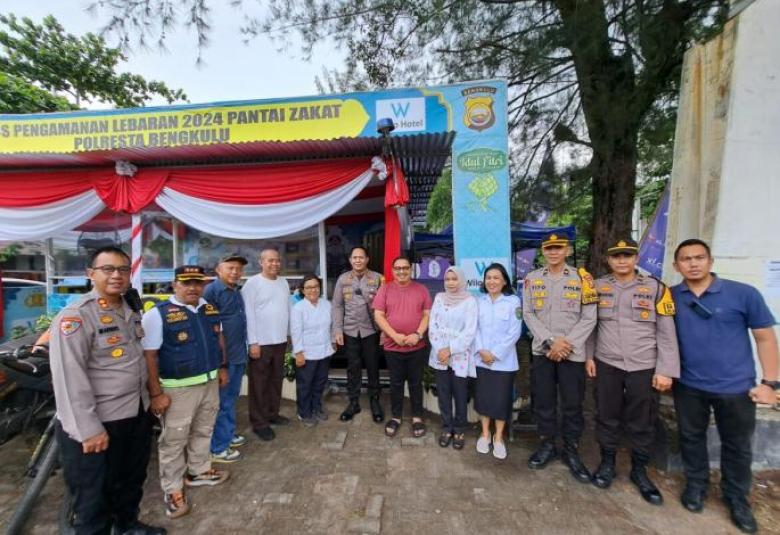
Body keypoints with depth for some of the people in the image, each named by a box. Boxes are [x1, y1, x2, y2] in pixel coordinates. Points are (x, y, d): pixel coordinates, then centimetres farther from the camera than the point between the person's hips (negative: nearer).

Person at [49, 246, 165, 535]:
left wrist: (152, 396, 16)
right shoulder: (75, 316, -18)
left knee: (132, 480, 26)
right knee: (93, 495, 13)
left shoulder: (130, 312, 6)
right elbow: (69, 378, -21)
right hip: (96, 424, -8)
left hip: (137, 414, 8)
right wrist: (88, 429, -22)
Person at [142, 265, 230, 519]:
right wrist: (156, 393, -18)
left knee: (203, 431, 22)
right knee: (174, 440, 10)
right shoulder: (157, 314, -16)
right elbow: (149, 356, -17)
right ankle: (172, 489, 31)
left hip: (210, 382, 6)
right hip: (178, 388, -6)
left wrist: (223, 367, 12)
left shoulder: (210, 308, 2)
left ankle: (198, 472, 44)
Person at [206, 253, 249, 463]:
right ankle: (218, 448, 18)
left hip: (238, 354, 8)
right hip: (222, 356, -8)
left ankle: (228, 433, 36)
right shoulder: (211, 291, -16)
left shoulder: (237, 291, 11)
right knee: (221, 401, 4)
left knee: (231, 398, 20)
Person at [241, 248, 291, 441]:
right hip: (261, 342, -6)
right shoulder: (253, 283, -11)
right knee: (259, 383, 6)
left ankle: (273, 413, 33)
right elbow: (248, 314, -13)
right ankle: (259, 422, 18)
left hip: (280, 341, 6)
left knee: (276, 380, 17)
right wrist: (253, 342, -15)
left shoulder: (284, 282, 8)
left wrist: (287, 335, 10)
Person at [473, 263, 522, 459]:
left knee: (501, 398, 7)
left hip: (504, 360, -2)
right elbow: (475, 328, 1)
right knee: (482, 396, 11)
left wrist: (495, 354, -13)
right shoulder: (479, 301, 2)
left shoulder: (513, 301, -7)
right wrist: (481, 351, -12)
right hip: (481, 359, 3)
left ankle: (498, 437, 27)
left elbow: (514, 332, -10)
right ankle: (485, 434, 30)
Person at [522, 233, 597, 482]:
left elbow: (589, 318, -5)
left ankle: (571, 451, 28)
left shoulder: (582, 278, -1)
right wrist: (550, 341, -12)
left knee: (573, 405, 8)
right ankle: (547, 445, 31)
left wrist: (566, 343, -13)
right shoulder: (532, 279, 3)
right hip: (541, 351, 1)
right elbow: (528, 314, -1)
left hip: (573, 353, -1)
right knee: (543, 401, 11)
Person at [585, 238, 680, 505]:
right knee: (606, 416, 12)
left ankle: (639, 470, 32)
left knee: (642, 422, 11)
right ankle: (607, 462, 32)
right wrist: (589, 356, 4)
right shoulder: (597, 287, 2)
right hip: (607, 364, 1)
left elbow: (667, 333, -3)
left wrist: (665, 370, -6)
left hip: (644, 367, -1)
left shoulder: (656, 288, -2)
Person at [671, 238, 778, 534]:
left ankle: (737, 499, 39)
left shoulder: (743, 293, -9)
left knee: (737, 446, 16)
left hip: (736, 387, -1)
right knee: (691, 438, 17)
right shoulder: (670, 297, -5)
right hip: (688, 385, 1)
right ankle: (695, 485, 39)